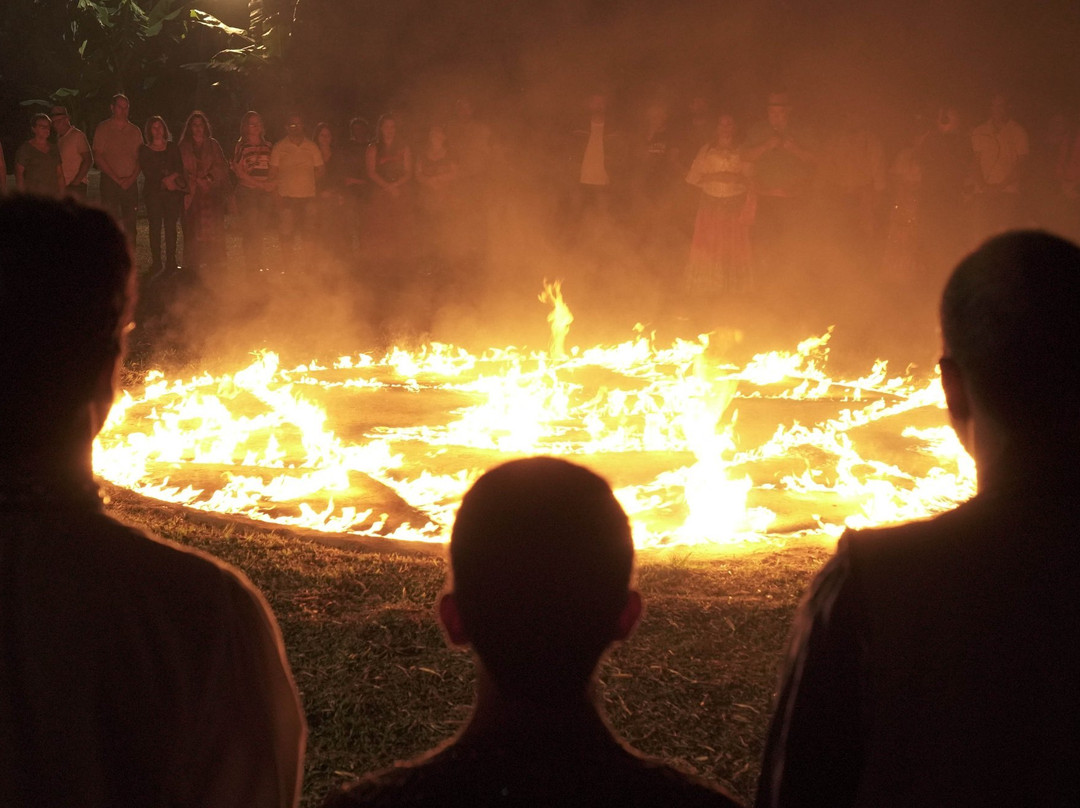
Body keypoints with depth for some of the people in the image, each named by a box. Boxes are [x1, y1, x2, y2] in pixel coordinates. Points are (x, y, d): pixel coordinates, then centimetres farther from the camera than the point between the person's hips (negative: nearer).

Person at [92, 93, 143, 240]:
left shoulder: (135, 131, 14)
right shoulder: (103, 128, 2)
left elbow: (140, 158, 12)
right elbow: (98, 157, -3)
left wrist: (132, 178, -5)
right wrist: (117, 178, -9)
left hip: (130, 183, 3)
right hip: (110, 181, -3)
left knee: (129, 224, 2)